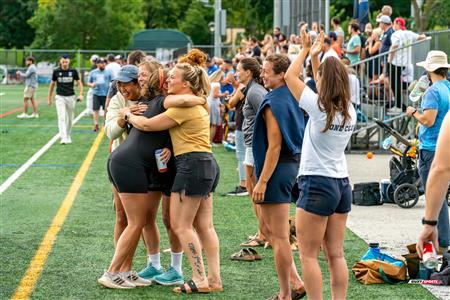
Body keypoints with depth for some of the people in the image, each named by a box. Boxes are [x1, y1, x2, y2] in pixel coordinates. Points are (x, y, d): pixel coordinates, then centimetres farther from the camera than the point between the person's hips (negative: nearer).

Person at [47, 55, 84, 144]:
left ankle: (68, 136, 27)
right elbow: (52, 84, 9)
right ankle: (63, 138, -19)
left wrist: (80, 94, -10)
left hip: (71, 97, 2)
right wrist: (49, 98, 11)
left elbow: (79, 82, 5)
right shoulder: (56, 72, -1)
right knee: (62, 117, -13)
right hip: (60, 97, -2)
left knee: (70, 118, 10)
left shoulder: (73, 71, -1)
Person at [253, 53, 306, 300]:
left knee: (279, 236, -2)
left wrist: (262, 181, -20)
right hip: (294, 164, 10)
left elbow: (274, 146, -20)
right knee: (266, 227, 18)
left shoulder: (274, 103, -17)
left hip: (278, 168, -10)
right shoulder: (292, 99, 10)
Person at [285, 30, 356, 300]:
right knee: (336, 254, 9)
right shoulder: (350, 111, 3)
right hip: (342, 185, 7)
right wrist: (317, 56, 23)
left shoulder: (319, 107, -14)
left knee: (309, 255, -1)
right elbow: (329, 85, 23)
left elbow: (290, 76, -2)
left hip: (317, 186, -7)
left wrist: (307, 51, 9)